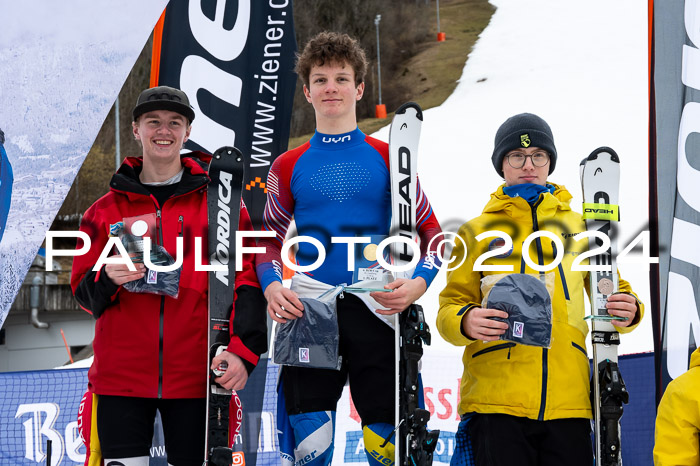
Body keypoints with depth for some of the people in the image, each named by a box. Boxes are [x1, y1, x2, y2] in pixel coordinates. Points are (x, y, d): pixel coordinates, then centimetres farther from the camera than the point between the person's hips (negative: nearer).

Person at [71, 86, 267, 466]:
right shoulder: (107, 210, 12)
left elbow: (245, 281, 0)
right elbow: (82, 290, 12)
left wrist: (242, 349, -14)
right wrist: (108, 280, -11)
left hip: (195, 376, -1)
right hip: (121, 375, 1)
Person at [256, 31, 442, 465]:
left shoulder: (387, 159, 7)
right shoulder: (289, 166, 10)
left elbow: (431, 231, 9)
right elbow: (269, 239, 17)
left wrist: (419, 282, -10)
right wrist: (271, 285, -3)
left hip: (375, 308, 0)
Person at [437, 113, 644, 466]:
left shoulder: (579, 228, 18)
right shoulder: (476, 231, 12)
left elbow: (613, 294, 20)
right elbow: (450, 307, 8)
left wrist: (626, 311, -4)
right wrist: (465, 322, -16)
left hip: (568, 403, 2)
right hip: (495, 401, -2)